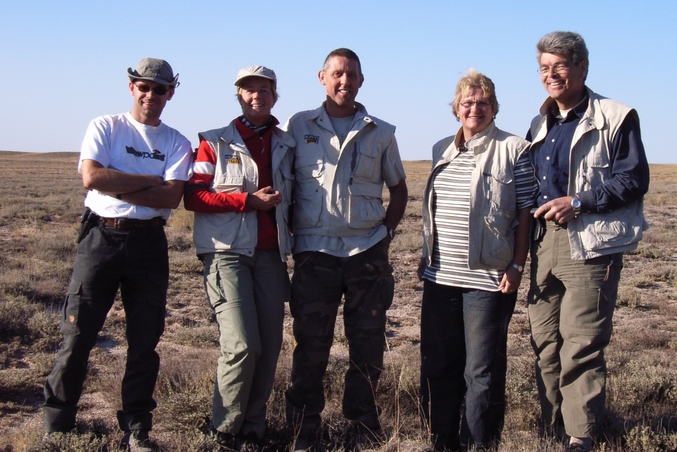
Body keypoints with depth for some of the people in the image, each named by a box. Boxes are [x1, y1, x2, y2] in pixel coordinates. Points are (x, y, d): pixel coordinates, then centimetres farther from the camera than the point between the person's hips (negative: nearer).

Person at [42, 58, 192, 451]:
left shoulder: (176, 144, 8)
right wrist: (150, 181, -9)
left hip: (148, 242, 2)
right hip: (101, 237, -2)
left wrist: (116, 185, -12)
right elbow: (92, 177, -12)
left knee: (145, 341, 6)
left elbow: (172, 197, -8)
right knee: (78, 334, -2)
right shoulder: (105, 127, 5)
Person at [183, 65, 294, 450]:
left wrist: (292, 233, 10)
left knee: (270, 347, 3)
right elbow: (193, 196, -4)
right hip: (227, 254, -4)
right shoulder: (215, 142, 5)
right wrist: (247, 200, -11)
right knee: (242, 346, -14)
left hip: (270, 256, 4)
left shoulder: (286, 146, 16)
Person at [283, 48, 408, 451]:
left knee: (369, 342, 5)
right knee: (311, 344, 2)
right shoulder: (300, 126, 7)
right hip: (315, 251, -1)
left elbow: (398, 187, 18)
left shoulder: (381, 133, 9)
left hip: (368, 252, 1)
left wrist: (387, 230, 6)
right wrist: (293, 234, 3)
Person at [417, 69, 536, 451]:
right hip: (440, 277, 6)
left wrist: (517, 265, -10)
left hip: (488, 279, -6)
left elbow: (525, 213, -5)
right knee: (438, 366, 11)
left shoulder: (513, 150, -3)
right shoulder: (442, 151, 13)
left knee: (482, 372, 1)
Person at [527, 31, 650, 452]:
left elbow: (634, 180, -9)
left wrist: (578, 203, -17)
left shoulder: (615, 118, -3)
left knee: (580, 346, -10)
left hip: (590, 244, -7)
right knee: (545, 344, 9)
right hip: (545, 243, 7)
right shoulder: (540, 125, 18)